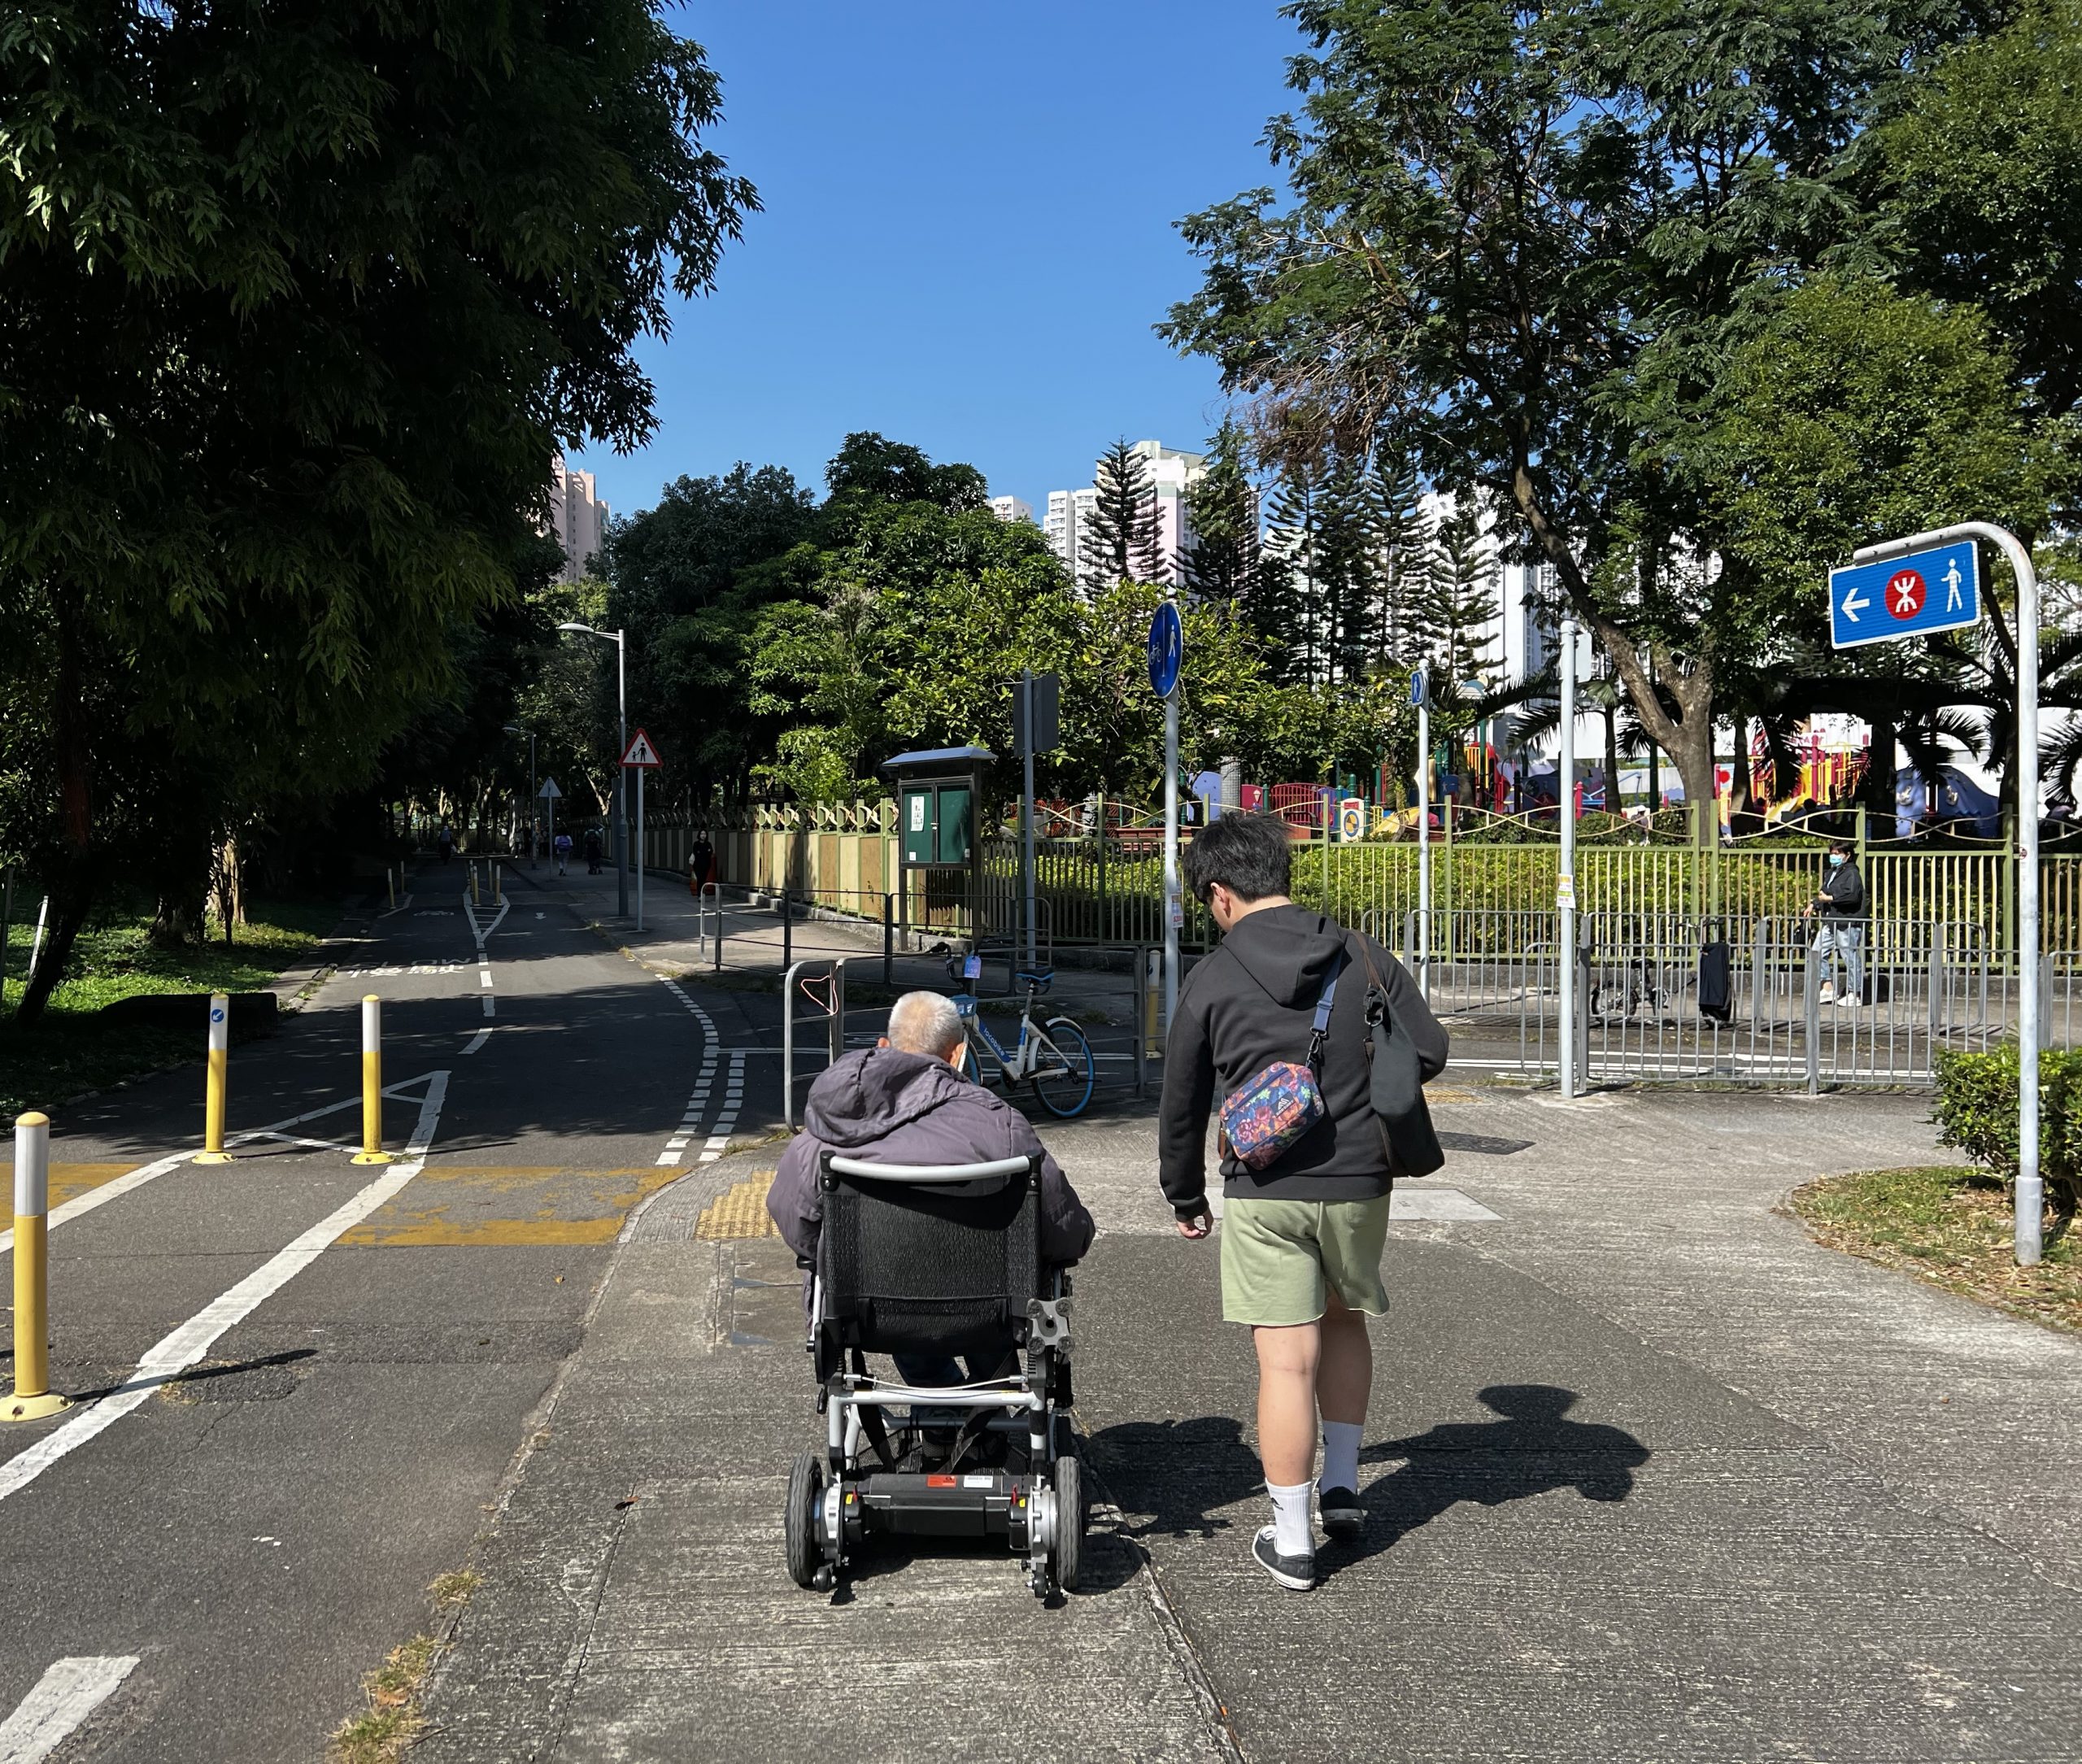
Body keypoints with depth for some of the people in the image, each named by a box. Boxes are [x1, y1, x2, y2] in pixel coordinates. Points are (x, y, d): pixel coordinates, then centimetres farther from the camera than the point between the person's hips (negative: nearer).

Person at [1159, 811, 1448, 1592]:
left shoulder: (1212, 980, -5)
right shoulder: (1363, 956, 0)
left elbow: (1181, 1104, 3)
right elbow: (1430, 1051, 1)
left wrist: (1185, 1198, 17)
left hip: (1265, 1193, -3)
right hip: (1359, 1183, 3)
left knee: (1287, 1361, 1)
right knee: (1344, 1321, 26)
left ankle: (1292, 1542, 9)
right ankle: (1342, 1486, 30)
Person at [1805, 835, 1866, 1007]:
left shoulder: (1852, 873, -10)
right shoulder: (1831, 873, 18)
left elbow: (1853, 895, -25)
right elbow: (1824, 893, 31)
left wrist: (1830, 898, -20)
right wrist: (1814, 905, 16)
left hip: (1847, 923, -10)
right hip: (1830, 923, 10)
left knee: (1850, 957, -2)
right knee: (1818, 953, 6)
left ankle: (1855, 994, 6)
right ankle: (1828, 988, 13)